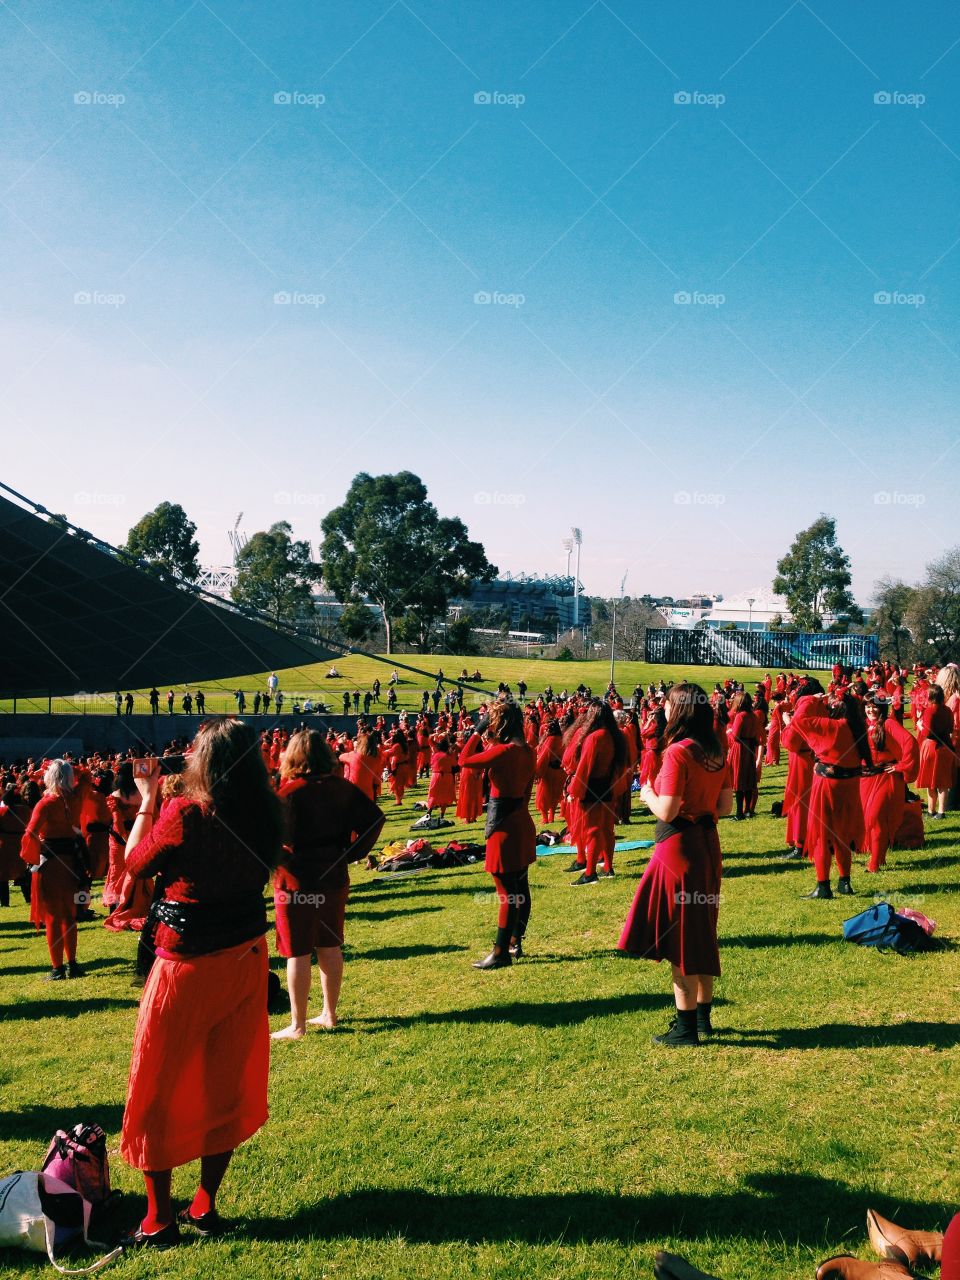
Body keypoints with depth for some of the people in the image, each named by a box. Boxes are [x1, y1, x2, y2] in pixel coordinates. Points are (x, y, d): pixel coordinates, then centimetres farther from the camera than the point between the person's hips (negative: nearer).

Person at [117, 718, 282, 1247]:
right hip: (245, 960, 5)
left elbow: (134, 864, -6)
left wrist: (147, 800, 4)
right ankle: (204, 1207, 30)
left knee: (158, 1090, 13)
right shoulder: (265, 815, -7)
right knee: (227, 1085, 18)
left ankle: (159, 1220, 23)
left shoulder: (183, 814, -21)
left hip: (187, 967, -5)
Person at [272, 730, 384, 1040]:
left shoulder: (290, 792, -16)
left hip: (297, 881, -6)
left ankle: (298, 1026, 11)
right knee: (330, 947, 16)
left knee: (298, 953, 3)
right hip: (334, 877, 6)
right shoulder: (342, 788, 0)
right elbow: (375, 819, -2)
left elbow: (280, 839, -24)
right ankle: (329, 1014, 27)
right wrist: (352, 852, 1)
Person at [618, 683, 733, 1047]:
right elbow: (725, 805, 10)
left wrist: (647, 794, -3)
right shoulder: (717, 752, 5)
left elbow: (666, 812, -21)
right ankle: (703, 1016, 29)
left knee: (678, 935, 1)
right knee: (701, 931, 18)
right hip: (707, 843, 8)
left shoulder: (678, 752, -20)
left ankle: (685, 1028, 9)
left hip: (679, 846, -8)